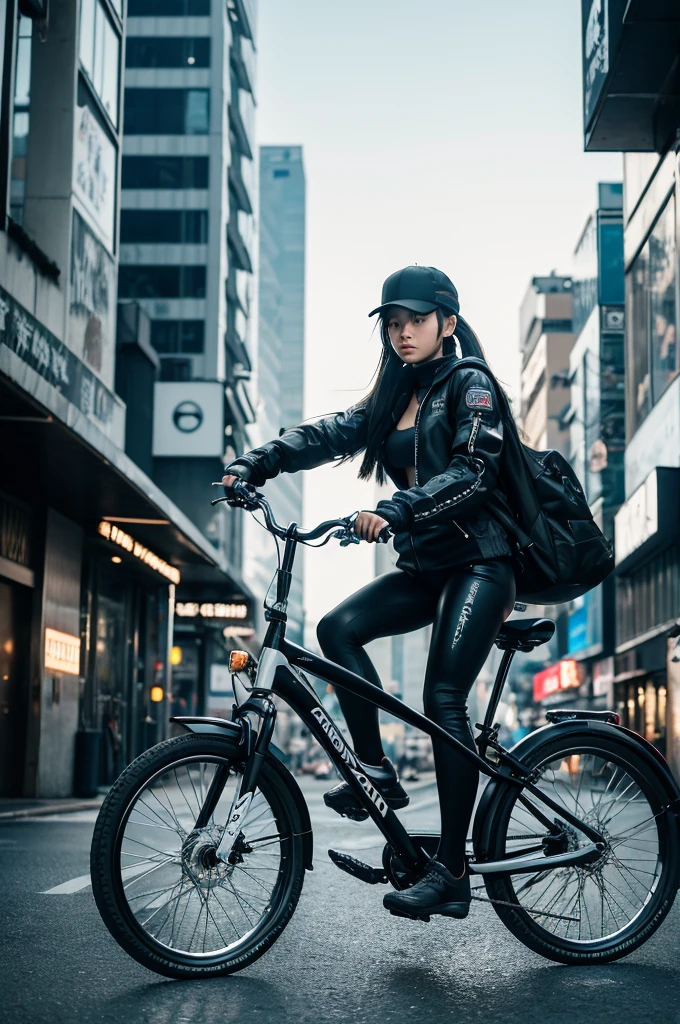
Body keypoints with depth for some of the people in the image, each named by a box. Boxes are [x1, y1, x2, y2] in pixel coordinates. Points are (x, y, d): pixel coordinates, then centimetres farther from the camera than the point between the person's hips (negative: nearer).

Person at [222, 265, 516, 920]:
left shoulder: (471, 383, -5)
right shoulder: (393, 399, 16)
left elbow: (471, 471, -20)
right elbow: (329, 434, 1)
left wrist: (395, 510, -34)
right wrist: (254, 464, -15)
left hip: (477, 562, -7)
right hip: (423, 567, 7)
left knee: (442, 699, -16)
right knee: (337, 629, -15)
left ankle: (451, 871, -14)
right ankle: (377, 773, -6)